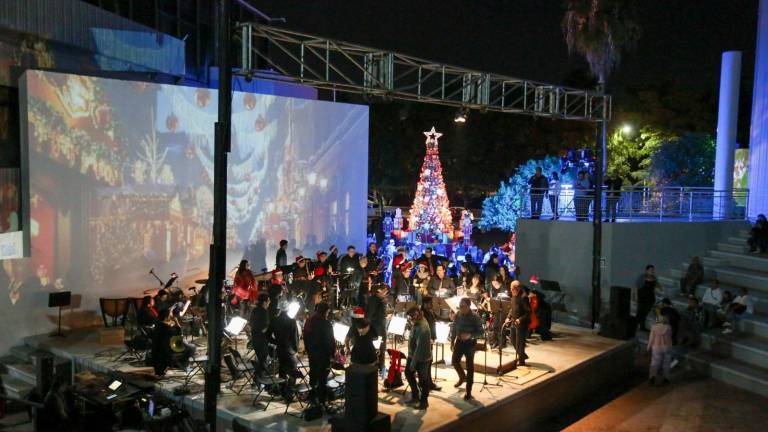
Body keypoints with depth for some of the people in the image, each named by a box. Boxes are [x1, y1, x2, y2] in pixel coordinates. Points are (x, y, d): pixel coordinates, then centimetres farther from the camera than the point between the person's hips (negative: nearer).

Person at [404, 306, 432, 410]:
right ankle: (415, 396, 36)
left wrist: (413, 363, -22)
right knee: (408, 373, 20)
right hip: (412, 355, 10)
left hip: (422, 358, -10)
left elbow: (420, 347, -28)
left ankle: (424, 401, 24)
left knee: (423, 380, 7)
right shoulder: (417, 322, -3)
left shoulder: (422, 328, -31)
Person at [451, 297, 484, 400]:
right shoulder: (457, 315, -2)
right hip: (459, 341, 5)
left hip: (470, 343, -5)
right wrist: (452, 341, 8)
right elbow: (454, 329, 9)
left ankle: (468, 392, 8)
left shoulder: (475, 317, -17)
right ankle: (462, 377, 41)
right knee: (454, 361, 10)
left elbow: (480, 332, -14)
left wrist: (470, 335, -29)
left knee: (470, 366, 1)